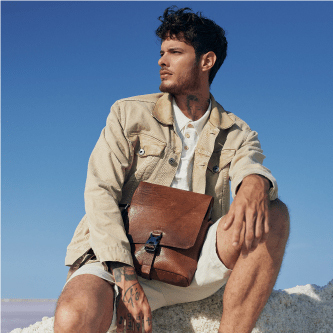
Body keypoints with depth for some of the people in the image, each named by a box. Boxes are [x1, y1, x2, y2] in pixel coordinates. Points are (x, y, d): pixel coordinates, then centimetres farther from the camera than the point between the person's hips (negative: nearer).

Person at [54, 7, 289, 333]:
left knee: (272, 215, -24)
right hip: (121, 259, -2)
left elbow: (252, 167, -10)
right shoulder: (128, 114, 6)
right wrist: (125, 279, -17)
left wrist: (255, 186, -39)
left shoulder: (235, 134, 11)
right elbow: (100, 192, -4)